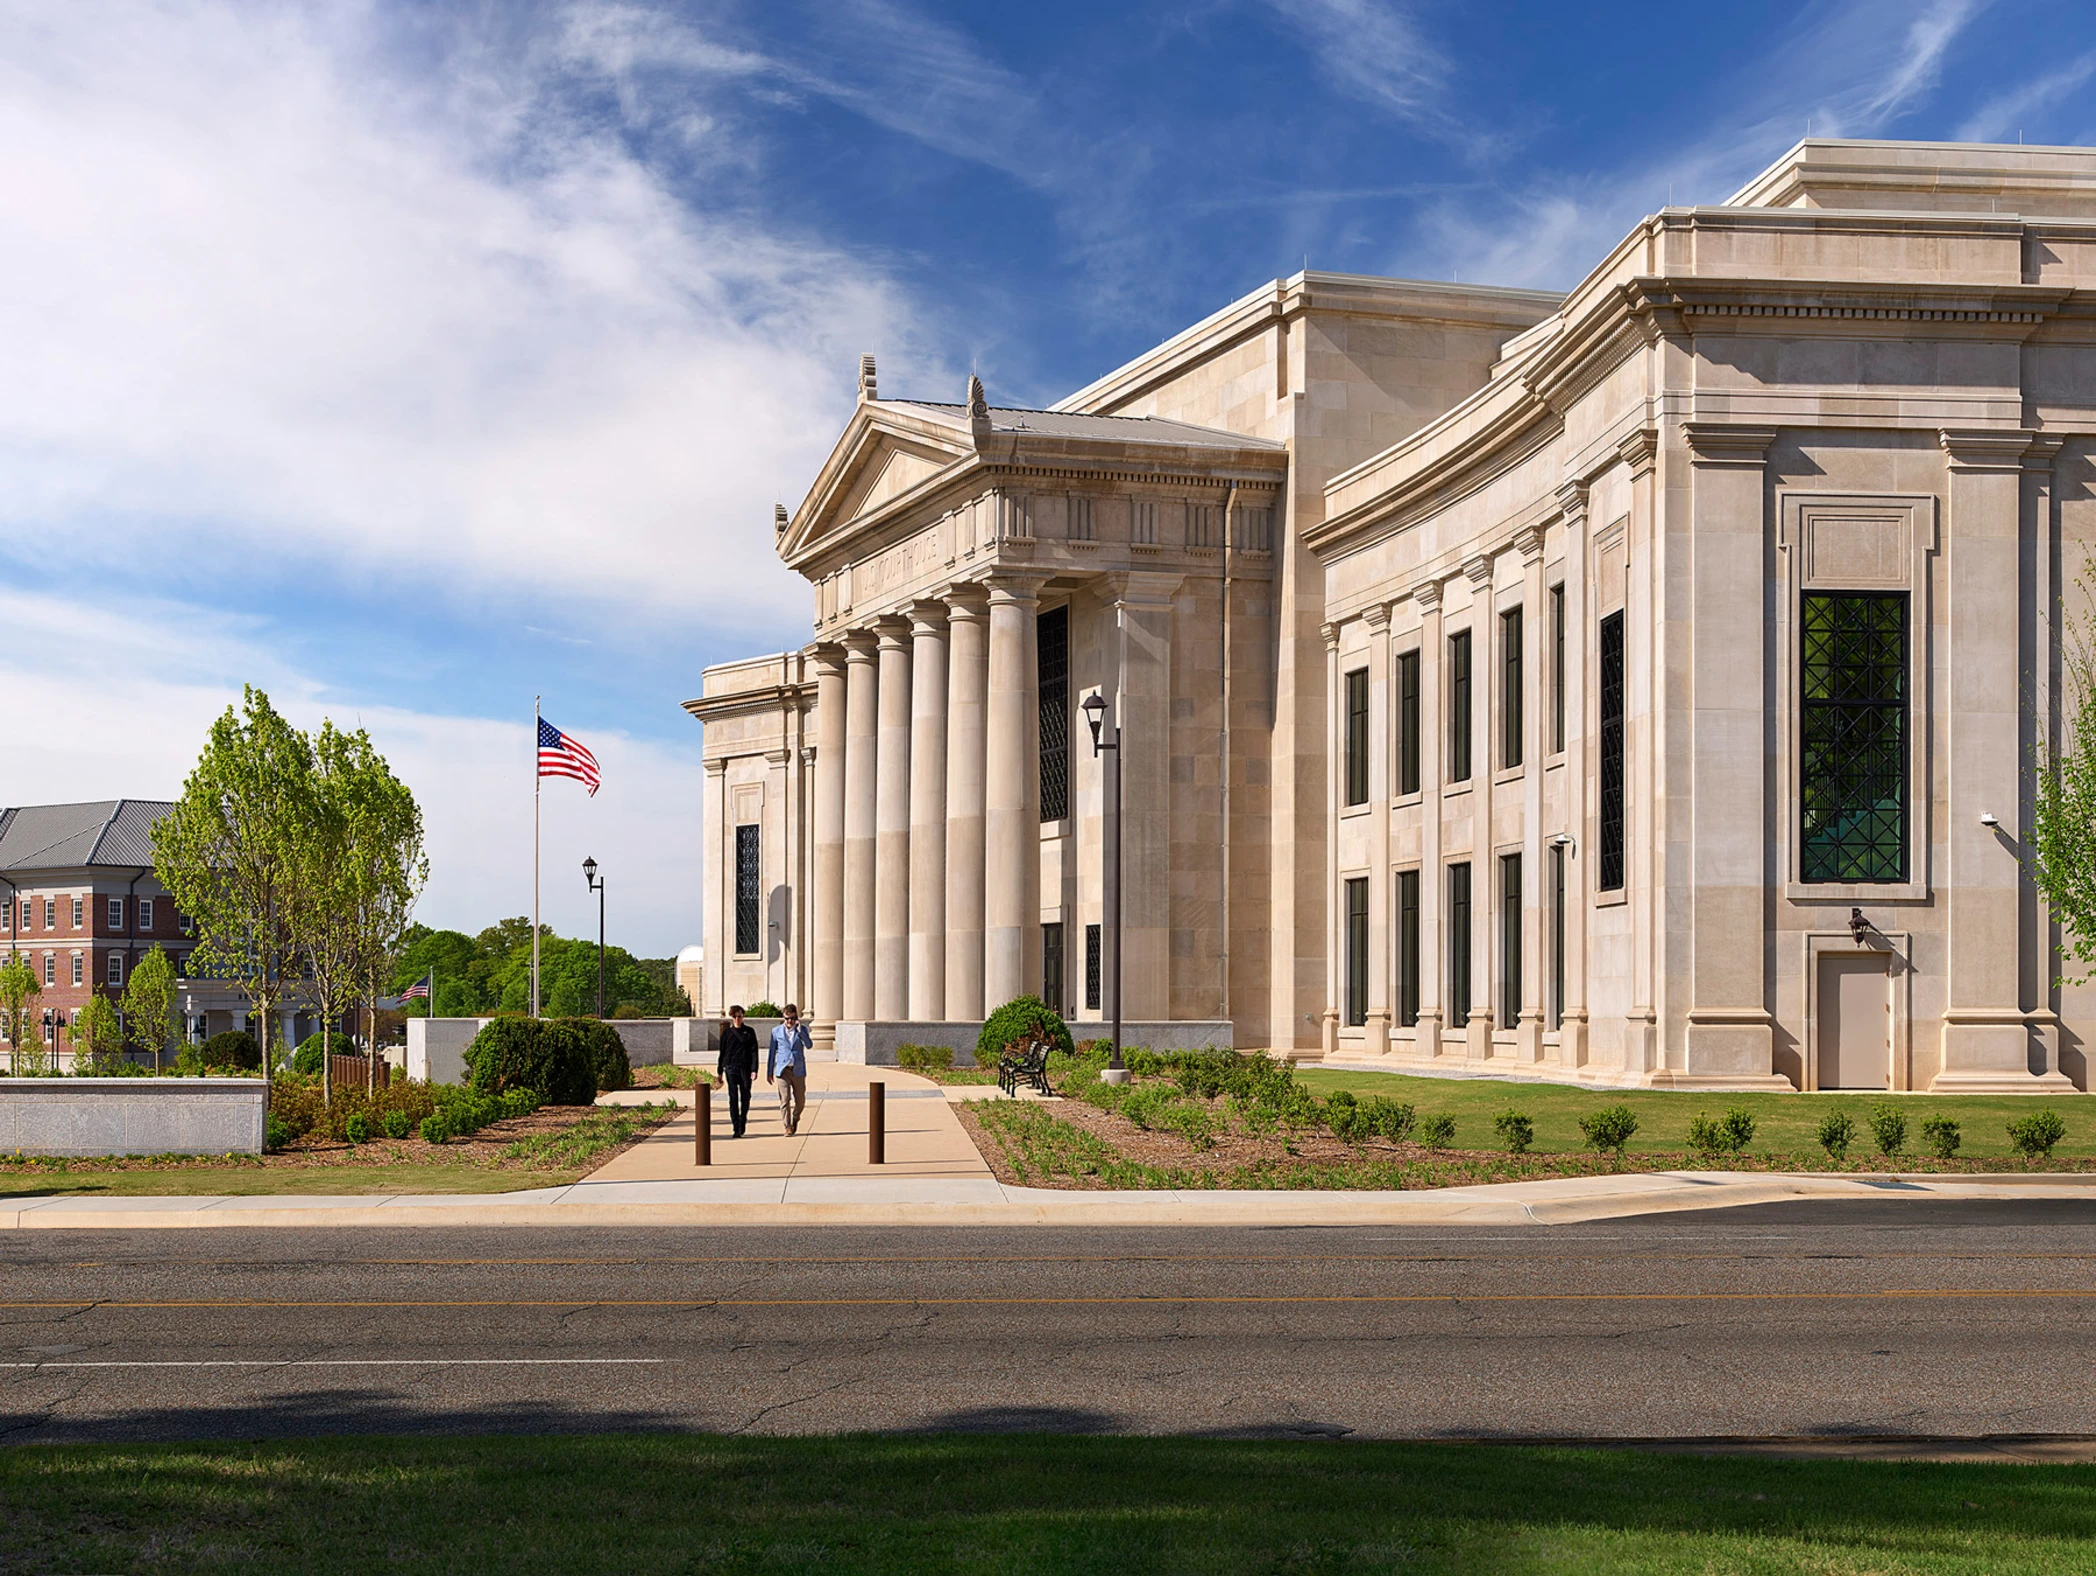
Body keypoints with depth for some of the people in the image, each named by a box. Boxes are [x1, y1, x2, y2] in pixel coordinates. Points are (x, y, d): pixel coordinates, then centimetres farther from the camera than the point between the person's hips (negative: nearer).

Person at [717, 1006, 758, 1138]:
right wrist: (720, 1072, 8)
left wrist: (754, 1070, -8)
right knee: (733, 1098, -7)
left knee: (745, 1097, 6)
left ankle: (742, 1123, 27)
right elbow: (722, 1052, 11)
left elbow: (754, 1051, 2)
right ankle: (736, 1129, -7)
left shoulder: (749, 1032, 5)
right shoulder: (727, 1032, 7)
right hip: (731, 1068, 0)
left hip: (746, 1068, 0)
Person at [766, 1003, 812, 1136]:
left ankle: (795, 1120, 32)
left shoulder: (802, 1029, 6)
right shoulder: (776, 1031, 6)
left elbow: (809, 1046, -9)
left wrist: (800, 1031, -17)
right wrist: (769, 1072, 10)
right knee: (785, 1100, -8)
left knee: (800, 1101, 7)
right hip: (783, 1070, -1)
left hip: (798, 1070, 1)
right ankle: (787, 1127, -4)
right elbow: (772, 1052, 10)